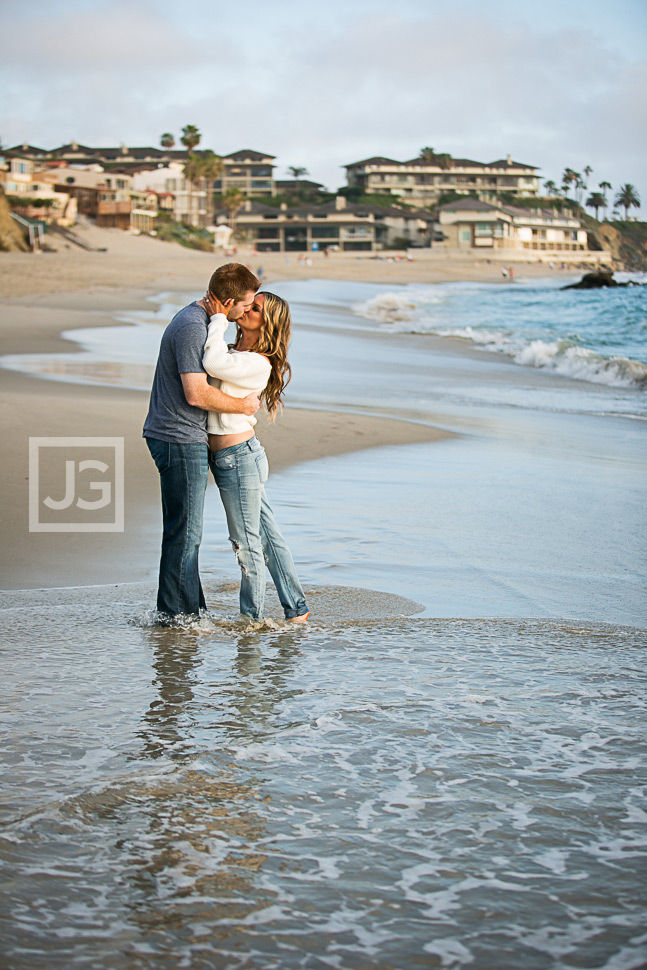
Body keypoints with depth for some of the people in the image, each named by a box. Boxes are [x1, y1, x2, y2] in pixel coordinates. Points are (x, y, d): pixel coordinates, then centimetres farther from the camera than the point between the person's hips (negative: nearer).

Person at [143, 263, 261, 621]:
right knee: (184, 531, -4)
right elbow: (197, 394, -24)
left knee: (185, 530, 15)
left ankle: (190, 609, 23)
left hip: (185, 440, 11)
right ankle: (175, 613, 2)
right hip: (180, 439, -11)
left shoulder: (195, 319, 13)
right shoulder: (192, 328, -19)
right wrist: (243, 405, -12)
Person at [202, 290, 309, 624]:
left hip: (241, 458, -10)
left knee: (247, 542, 3)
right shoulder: (234, 352, 11)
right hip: (222, 457, 10)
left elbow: (213, 364, -30)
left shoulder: (258, 364, -17)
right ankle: (296, 609, 23)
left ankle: (252, 618, 17)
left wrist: (218, 318, -20)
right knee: (267, 535, 15)